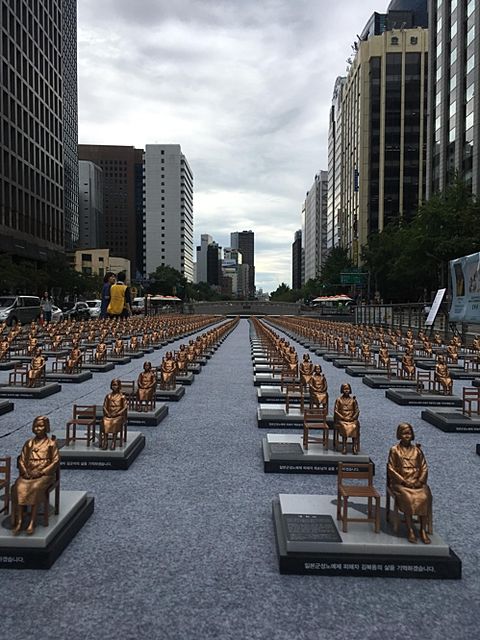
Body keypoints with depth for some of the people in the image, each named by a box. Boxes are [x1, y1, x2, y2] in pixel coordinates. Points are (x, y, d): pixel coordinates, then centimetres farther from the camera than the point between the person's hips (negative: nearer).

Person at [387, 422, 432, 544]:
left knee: (424, 497, -27)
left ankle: (423, 530, -19)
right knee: (408, 498, -32)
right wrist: (403, 481, -12)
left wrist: (420, 481, -8)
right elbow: (391, 469, -2)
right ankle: (410, 530, -21)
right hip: (400, 482, -2)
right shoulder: (395, 450, 2)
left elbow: (424, 468, 10)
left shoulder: (417, 450, 11)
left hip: (417, 482, 3)